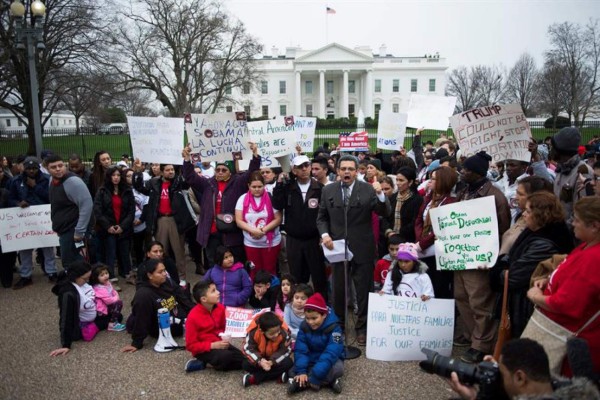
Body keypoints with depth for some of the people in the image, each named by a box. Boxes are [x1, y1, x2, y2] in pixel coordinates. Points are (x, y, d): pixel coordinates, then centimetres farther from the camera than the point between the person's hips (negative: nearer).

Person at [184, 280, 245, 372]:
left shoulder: (220, 308, -4)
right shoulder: (193, 317, -21)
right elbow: (191, 345, -17)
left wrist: (223, 336, -8)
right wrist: (213, 345, -25)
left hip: (218, 343, 8)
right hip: (202, 349, -7)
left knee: (242, 359, -5)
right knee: (225, 357, -34)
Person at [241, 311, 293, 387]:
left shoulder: (284, 332, -29)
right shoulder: (253, 332, -29)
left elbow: (286, 350, -20)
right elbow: (248, 349, -21)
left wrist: (272, 361, -35)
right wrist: (259, 361, -37)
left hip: (275, 358, 0)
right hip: (260, 358, 0)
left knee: (288, 363, -28)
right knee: (246, 365, -25)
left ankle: (254, 378, -24)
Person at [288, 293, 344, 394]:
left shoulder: (334, 328, -25)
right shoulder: (304, 327, -11)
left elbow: (330, 354, -33)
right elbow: (300, 350, -14)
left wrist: (314, 376, -39)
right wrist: (301, 371, -31)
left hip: (330, 360, -4)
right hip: (311, 360, 4)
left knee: (337, 368, -36)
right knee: (292, 371, -19)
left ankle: (303, 383, -26)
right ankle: (328, 381, -21)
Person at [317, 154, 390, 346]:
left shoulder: (368, 189, -7)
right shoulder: (328, 190, 2)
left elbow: (384, 212, -14)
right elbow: (321, 217, 9)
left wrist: (380, 194, -31)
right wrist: (325, 234, -8)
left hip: (362, 248, -2)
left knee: (364, 289, 8)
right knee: (338, 288, 16)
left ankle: (362, 327, 25)